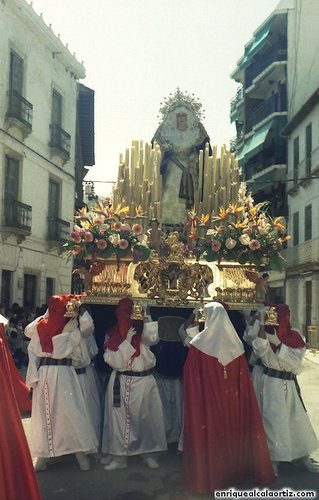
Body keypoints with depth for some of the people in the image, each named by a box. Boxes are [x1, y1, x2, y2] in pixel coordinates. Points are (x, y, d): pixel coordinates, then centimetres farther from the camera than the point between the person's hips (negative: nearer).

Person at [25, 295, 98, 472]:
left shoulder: (72, 328, -1)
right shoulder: (40, 327, 7)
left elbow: (62, 351, -8)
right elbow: (33, 352, 6)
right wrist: (33, 376, -2)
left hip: (64, 374, -3)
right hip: (44, 375, 3)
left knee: (72, 412, -5)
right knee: (43, 414, 7)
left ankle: (81, 452, 6)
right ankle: (43, 455, 17)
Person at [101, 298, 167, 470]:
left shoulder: (142, 331, -4)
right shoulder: (113, 336, -1)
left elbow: (153, 337, -27)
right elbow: (115, 361, -11)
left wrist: (145, 319, -32)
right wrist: (127, 340, -17)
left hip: (144, 381, 0)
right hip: (121, 383, 0)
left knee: (147, 417, 7)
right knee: (119, 419, 5)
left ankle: (148, 453, 25)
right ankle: (119, 456, 18)